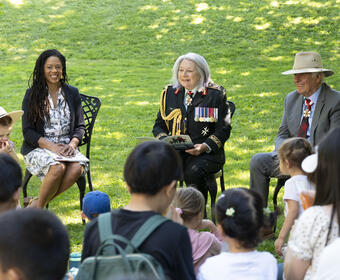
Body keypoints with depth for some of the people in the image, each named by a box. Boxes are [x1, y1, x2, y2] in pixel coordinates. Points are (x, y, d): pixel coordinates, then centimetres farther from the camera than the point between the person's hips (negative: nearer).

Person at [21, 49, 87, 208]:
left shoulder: (72, 93, 9)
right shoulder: (32, 95, 0)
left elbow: (80, 126, 13)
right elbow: (27, 131, -3)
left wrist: (72, 144, -9)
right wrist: (51, 146, -17)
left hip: (66, 147, 3)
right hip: (37, 148, -3)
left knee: (77, 168, -30)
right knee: (58, 167, -34)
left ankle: (37, 204, -18)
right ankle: (39, 207, -13)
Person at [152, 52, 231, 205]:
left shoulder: (216, 94, 2)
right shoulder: (170, 93, 14)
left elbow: (223, 129, -1)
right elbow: (159, 125, 18)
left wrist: (204, 147, -18)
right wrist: (164, 140, -6)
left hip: (206, 153, -3)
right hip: (175, 152, 4)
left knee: (194, 172, -35)